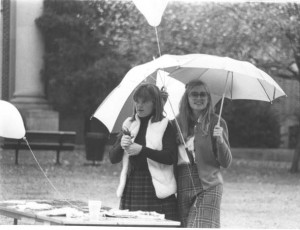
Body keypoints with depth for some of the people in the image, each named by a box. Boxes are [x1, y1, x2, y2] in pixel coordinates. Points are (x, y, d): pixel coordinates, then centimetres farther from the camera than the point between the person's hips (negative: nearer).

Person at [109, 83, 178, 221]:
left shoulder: (165, 126, 2)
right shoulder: (129, 125, 14)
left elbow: (171, 157, -10)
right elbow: (113, 158, 12)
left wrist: (142, 150, -17)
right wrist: (121, 145, -8)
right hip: (131, 189, 4)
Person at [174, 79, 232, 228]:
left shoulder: (216, 123, 1)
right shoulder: (177, 122, 8)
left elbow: (226, 163, 0)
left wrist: (220, 140, -15)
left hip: (208, 187, -3)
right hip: (183, 188, 3)